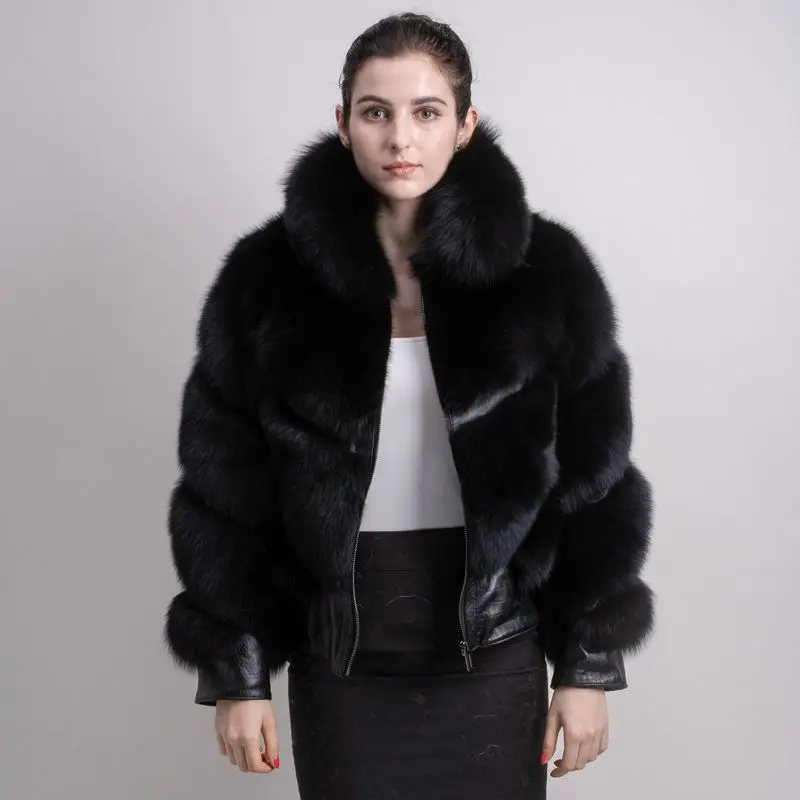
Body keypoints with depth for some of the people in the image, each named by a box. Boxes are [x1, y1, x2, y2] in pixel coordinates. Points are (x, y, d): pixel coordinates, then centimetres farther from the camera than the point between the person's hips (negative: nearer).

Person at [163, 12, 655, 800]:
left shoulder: (545, 270, -5)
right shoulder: (269, 277, -5)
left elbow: (592, 480, -1)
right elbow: (226, 491, -2)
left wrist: (588, 665, -1)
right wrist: (236, 672, -3)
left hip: (493, 653, 0)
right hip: (339, 659, 0)